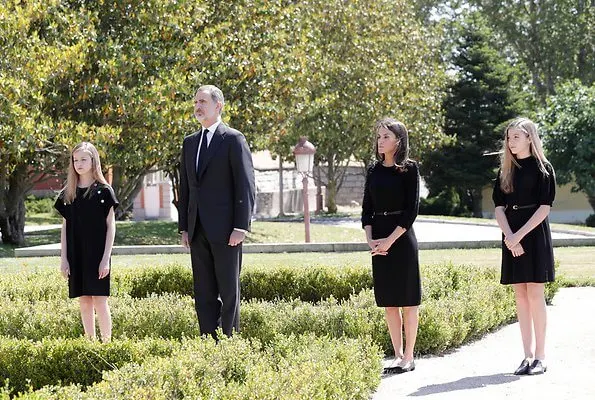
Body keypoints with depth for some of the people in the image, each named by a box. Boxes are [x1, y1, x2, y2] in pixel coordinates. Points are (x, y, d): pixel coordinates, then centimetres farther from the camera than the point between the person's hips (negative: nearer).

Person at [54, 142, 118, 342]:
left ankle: (106, 341, 1)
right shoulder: (67, 194, 8)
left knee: (99, 300, -5)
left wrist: (106, 258, -9)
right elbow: (65, 228, 10)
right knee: (84, 301, 7)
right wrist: (63, 258, 4)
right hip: (76, 256, 4)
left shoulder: (104, 191, -3)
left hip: (97, 255, -4)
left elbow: (110, 226, -3)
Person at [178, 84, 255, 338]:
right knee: (203, 293, 6)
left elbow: (245, 186, -7)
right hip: (198, 231, 6)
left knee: (229, 291, -1)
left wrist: (241, 227, -14)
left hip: (225, 230, -6)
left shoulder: (234, 140, -3)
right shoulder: (190, 142, 16)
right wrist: (184, 228, 12)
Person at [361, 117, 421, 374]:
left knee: (407, 300, -1)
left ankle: (409, 357, 4)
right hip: (379, 241, 5)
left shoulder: (409, 169, -4)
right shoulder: (374, 170, 11)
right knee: (388, 301, 7)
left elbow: (412, 209, -10)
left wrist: (390, 239, -15)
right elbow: (367, 208, 11)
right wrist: (370, 239, -4)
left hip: (401, 237, -5)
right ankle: (397, 355, 14)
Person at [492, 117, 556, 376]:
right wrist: (509, 237, -11)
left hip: (534, 233, -5)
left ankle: (540, 356, -3)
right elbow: (499, 207, 5)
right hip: (512, 236, 5)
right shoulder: (506, 171, 12)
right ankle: (528, 355, 7)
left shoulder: (542, 168, -1)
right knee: (520, 296, 4)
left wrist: (520, 235, -17)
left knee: (535, 294, -7)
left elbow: (544, 207, -9)